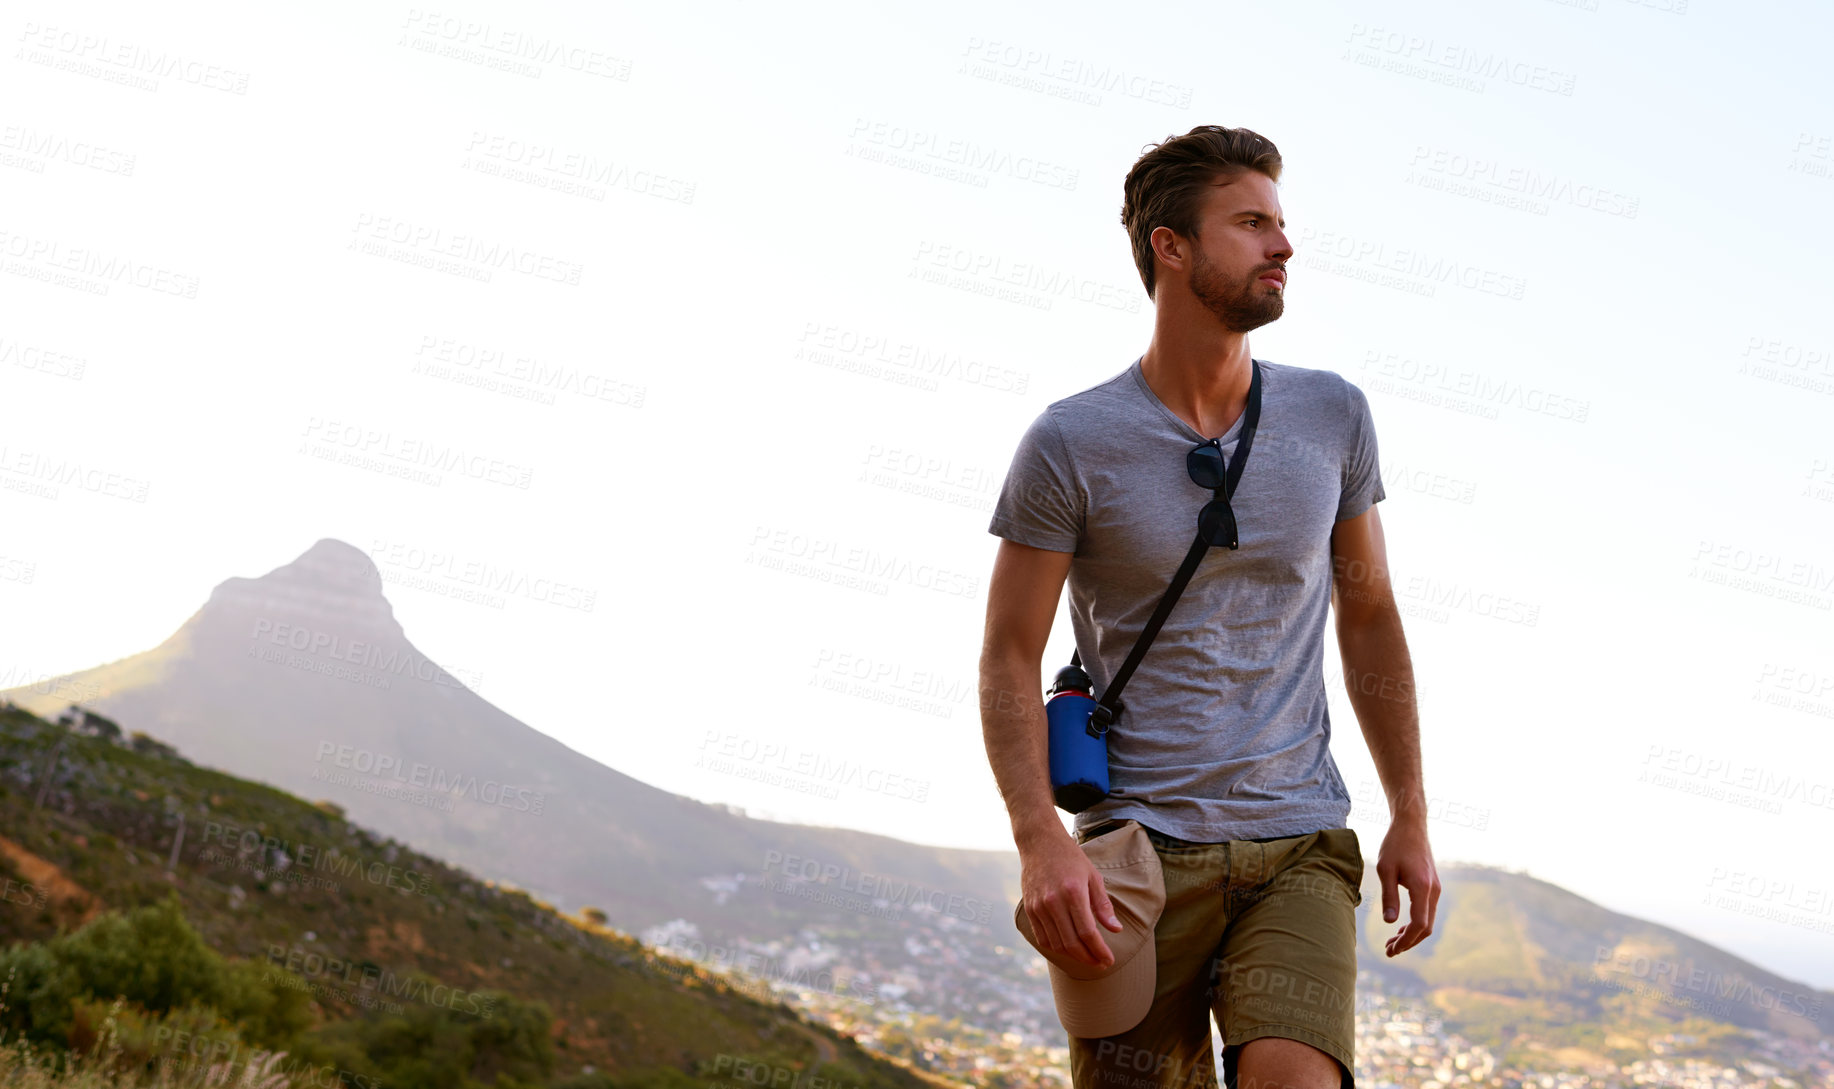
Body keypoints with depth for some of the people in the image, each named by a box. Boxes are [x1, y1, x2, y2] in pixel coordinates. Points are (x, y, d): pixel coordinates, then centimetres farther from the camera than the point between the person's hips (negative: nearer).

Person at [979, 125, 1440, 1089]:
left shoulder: (1332, 416, 6)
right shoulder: (1070, 443, -4)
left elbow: (1368, 617, 14)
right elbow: (1010, 659, -3)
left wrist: (1410, 817, 10)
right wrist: (1039, 842, -16)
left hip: (1301, 841, 2)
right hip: (1140, 843, -1)